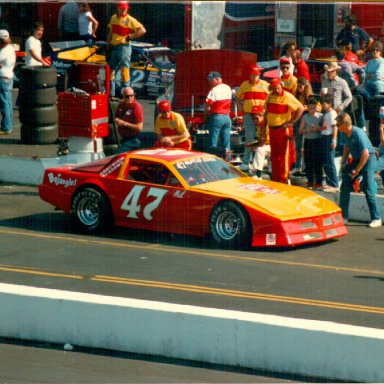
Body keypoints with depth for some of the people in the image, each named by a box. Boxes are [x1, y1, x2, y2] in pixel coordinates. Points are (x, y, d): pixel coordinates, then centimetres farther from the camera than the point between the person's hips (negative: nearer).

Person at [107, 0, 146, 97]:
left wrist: (130, 36, -16)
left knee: (124, 70, -8)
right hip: (114, 47, 7)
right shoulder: (113, 18, 12)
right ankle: (111, 93, 22)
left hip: (124, 47, -7)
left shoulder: (129, 20, -9)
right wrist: (108, 45, 17)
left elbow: (142, 30, -16)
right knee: (110, 69, 12)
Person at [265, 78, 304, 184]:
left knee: (284, 155, -4)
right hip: (272, 130, 7)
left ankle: (283, 179, 0)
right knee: (274, 155, 12)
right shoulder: (269, 97, 8)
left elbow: (301, 108, -13)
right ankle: (275, 178, 21)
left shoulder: (287, 97, -13)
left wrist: (291, 122, -14)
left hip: (284, 130, -7)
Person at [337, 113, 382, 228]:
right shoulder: (345, 133, -2)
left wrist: (357, 170, -20)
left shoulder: (358, 134, -27)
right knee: (345, 186, 6)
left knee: (368, 189, -14)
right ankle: (343, 216, 13)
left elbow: (365, 154, -27)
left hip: (368, 159, -9)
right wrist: (344, 162, 9)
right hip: (356, 159, 9)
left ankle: (376, 219, -9)